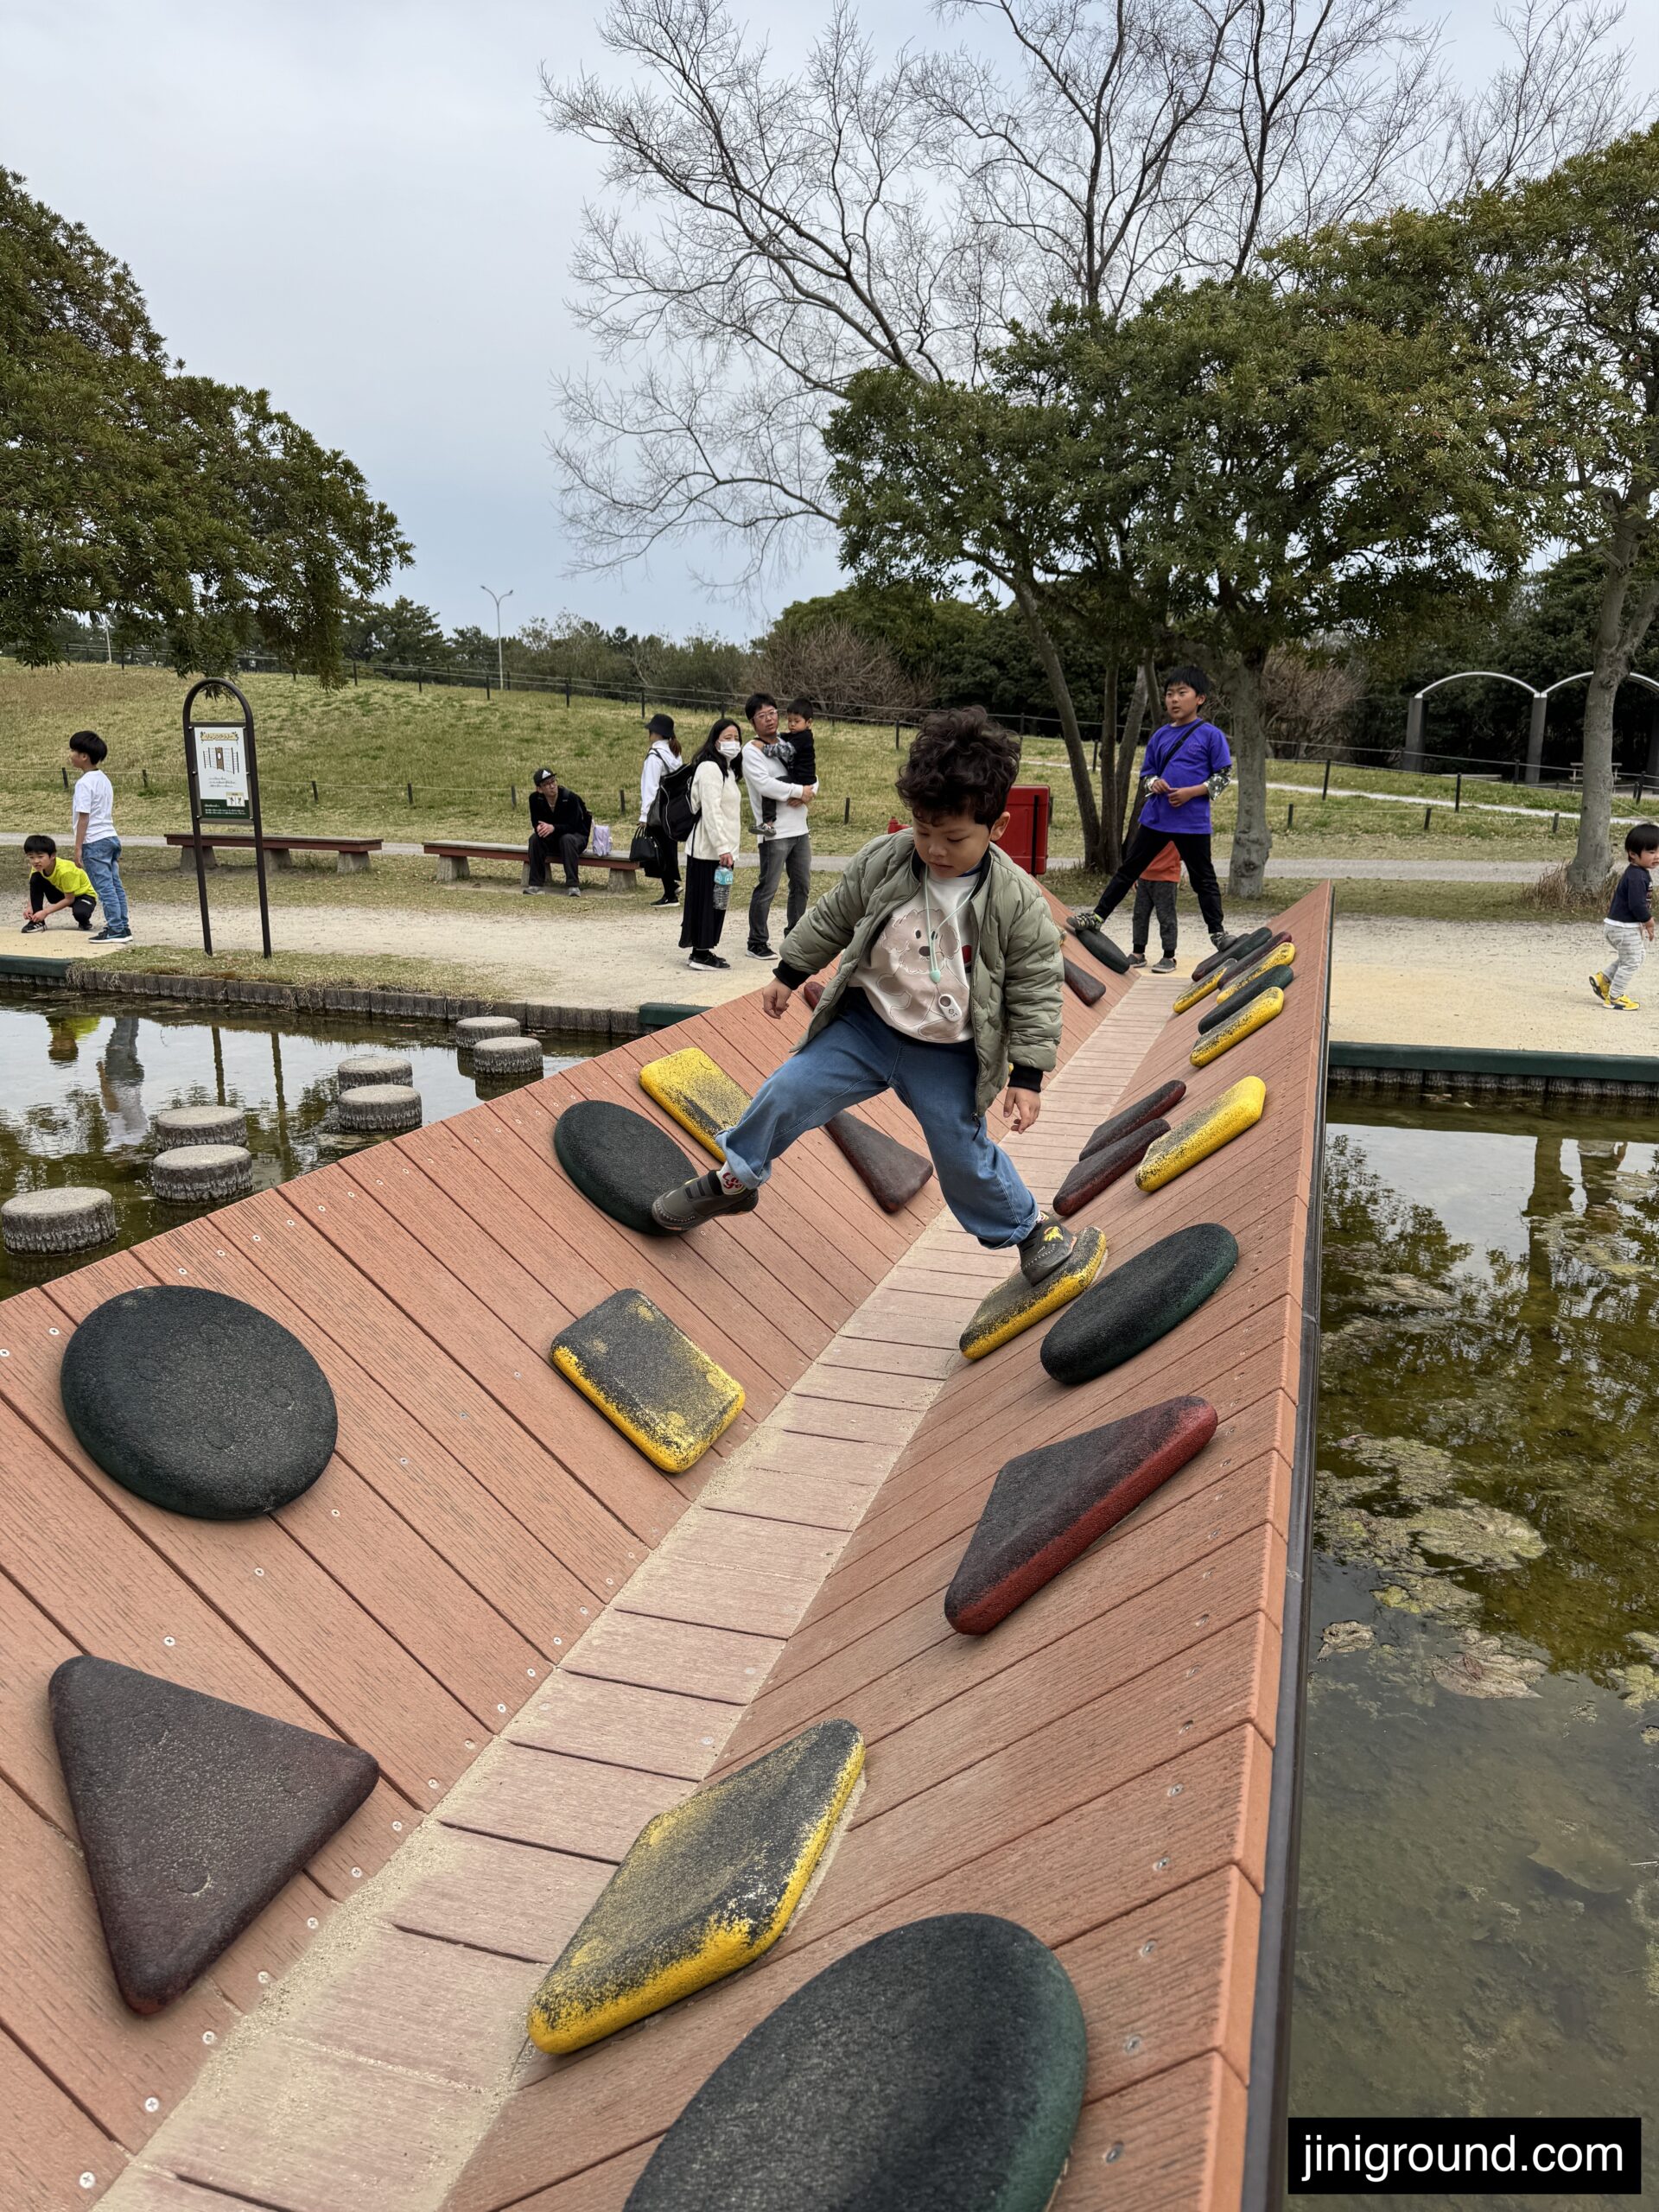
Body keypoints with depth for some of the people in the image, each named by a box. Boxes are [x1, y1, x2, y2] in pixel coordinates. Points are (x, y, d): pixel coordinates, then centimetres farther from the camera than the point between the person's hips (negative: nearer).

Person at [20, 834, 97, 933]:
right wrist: (29, 907, -23)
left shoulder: (65, 870, -34)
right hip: (61, 893, 6)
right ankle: (37, 921, -10)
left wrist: (46, 912, -27)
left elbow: (69, 899, -25)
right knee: (35, 879, -19)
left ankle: (84, 922, 0)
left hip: (83, 893, -6)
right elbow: (33, 889, -4)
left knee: (80, 913, -40)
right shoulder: (38, 867, -17)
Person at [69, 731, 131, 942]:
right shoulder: (104, 780, 12)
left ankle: (115, 929, -6)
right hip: (111, 837, 9)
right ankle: (122, 926, 13)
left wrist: (78, 847, -15)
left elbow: (83, 817, -17)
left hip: (94, 841, -9)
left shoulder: (84, 783, -14)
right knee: (115, 885, 10)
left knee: (104, 886, -6)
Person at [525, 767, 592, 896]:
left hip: (576, 836, -4)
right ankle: (536, 883, -19)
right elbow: (535, 822, -7)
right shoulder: (535, 798, -12)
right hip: (552, 839, 4)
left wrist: (553, 828, -42)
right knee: (535, 838, -24)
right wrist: (540, 828, -32)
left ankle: (573, 886, -38)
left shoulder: (569, 797, -24)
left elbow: (572, 826, -25)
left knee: (567, 839, -36)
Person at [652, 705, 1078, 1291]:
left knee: (965, 1156, 6)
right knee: (785, 1093, 0)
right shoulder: (883, 860, -12)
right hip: (864, 1026, 3)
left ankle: (1028, 1226, 34)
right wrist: (790, 973, 12)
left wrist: (1027, 1075, -10)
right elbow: (831, 917, 5)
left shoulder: (1017, 902, -19)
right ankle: (734, 1177, 26)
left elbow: (1035, 988, -10)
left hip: (947, 1056, -2)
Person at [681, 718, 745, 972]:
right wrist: (722, 848, -23)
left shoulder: (727, 770, 19)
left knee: (717, 901, 11)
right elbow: (711, 812, -20)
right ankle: (700, 954, -2)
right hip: (709, 849, -10)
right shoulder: (710, 769, -13)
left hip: (722, 848, 10)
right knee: (706, 900, -6)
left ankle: (704, 950, 16)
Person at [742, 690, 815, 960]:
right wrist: (799, 791, -14)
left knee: (802, 886, 15)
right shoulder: (752, 750, -7)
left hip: (800, 829, 7)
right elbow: (764, 784, -21)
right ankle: (757, 944, 4)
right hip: (774, 831, -7)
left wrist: (805, 794, -9)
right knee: (767, 889, -4)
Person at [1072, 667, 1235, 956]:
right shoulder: (1160, 736, 9)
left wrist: (1193, 791, -15)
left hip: (1193, 821, -4)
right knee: (1128, 868, 10)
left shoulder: (1210, 735, -5)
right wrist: (1153, 783, -5)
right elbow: (1146, 773, 18)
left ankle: (1218, 932, 13)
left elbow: (1223, 775, -3)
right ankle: (1098, 915, 17)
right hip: (1155, 818, 4)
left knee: (1204, 878, 4)